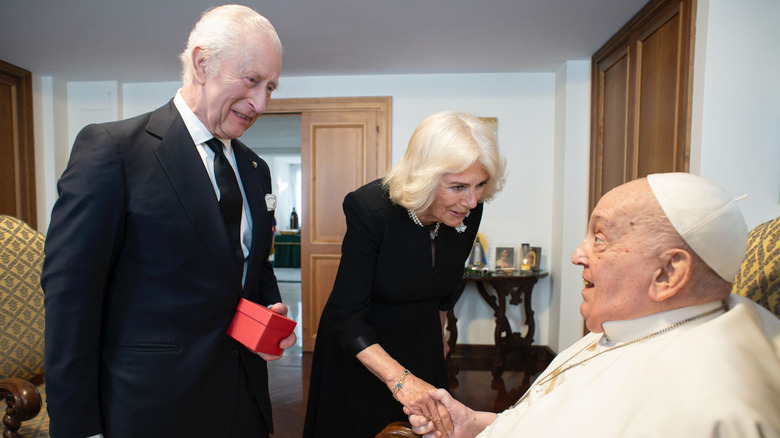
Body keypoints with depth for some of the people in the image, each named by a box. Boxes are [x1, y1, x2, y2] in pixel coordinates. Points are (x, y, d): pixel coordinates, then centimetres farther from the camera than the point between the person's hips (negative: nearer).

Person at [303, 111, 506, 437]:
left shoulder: (469, 212, -15)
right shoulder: (370, 209, -31)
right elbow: (347, 315, -29)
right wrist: (398, 377, -41)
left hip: (421, 345, 5)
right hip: (358, 347, -4)